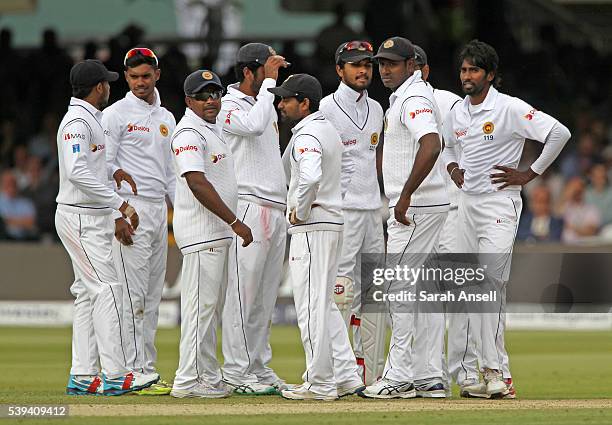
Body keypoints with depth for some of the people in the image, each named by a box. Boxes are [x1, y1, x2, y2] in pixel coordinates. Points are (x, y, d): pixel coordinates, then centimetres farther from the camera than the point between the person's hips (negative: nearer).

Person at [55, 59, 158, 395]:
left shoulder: (91, 120, 18)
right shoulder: (77, 121, -15)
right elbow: (77, 172, -27)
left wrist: (117, 215, 20)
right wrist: (121, 204, -27)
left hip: (94, 218, 10)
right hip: (80, 219, -10)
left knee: (89, 293, 9)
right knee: (106, 289, -13)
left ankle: (82, 376, 9)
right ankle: (115, 375, -15)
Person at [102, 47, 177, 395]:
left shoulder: (167, 118, 18)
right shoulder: (116, 114, -4)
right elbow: (103, 167, -9)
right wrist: (117, 215, -17)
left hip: (160, 210, 7)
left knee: (153, 297, 8)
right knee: (134, 296, -10)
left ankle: (147, 369, 11)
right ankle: (136, 373, -11)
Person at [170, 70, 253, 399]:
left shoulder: (213, 127, 15)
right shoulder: (189, 133, -14)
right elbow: (197, 182, -24)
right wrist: (235, 221, -25)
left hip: (218, 230, 10)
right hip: (200, 230, -10)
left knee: (212, 305, 12)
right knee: (201, 303, -10)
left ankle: (206, 376, 17)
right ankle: (189, 380, -9)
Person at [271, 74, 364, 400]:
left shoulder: (307, 135, -16)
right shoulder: (328, 129, 17)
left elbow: (310, 177, -34)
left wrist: (299, 211, -20)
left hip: (311, 226, -10)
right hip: (331, 224, 10)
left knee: (312, 306, -5)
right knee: (324, 305, 15)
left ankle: (319, 384, -2)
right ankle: (346, 376, 13)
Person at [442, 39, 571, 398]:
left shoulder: (511, 109, -10)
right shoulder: (457, 113, 11)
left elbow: (559, 133, -15)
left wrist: (529, 174, -13)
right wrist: (453, 168, 10)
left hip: (499, 204, -7)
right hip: (467, 204, 7)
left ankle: (495, 371, -17)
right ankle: (497, 372, 9)